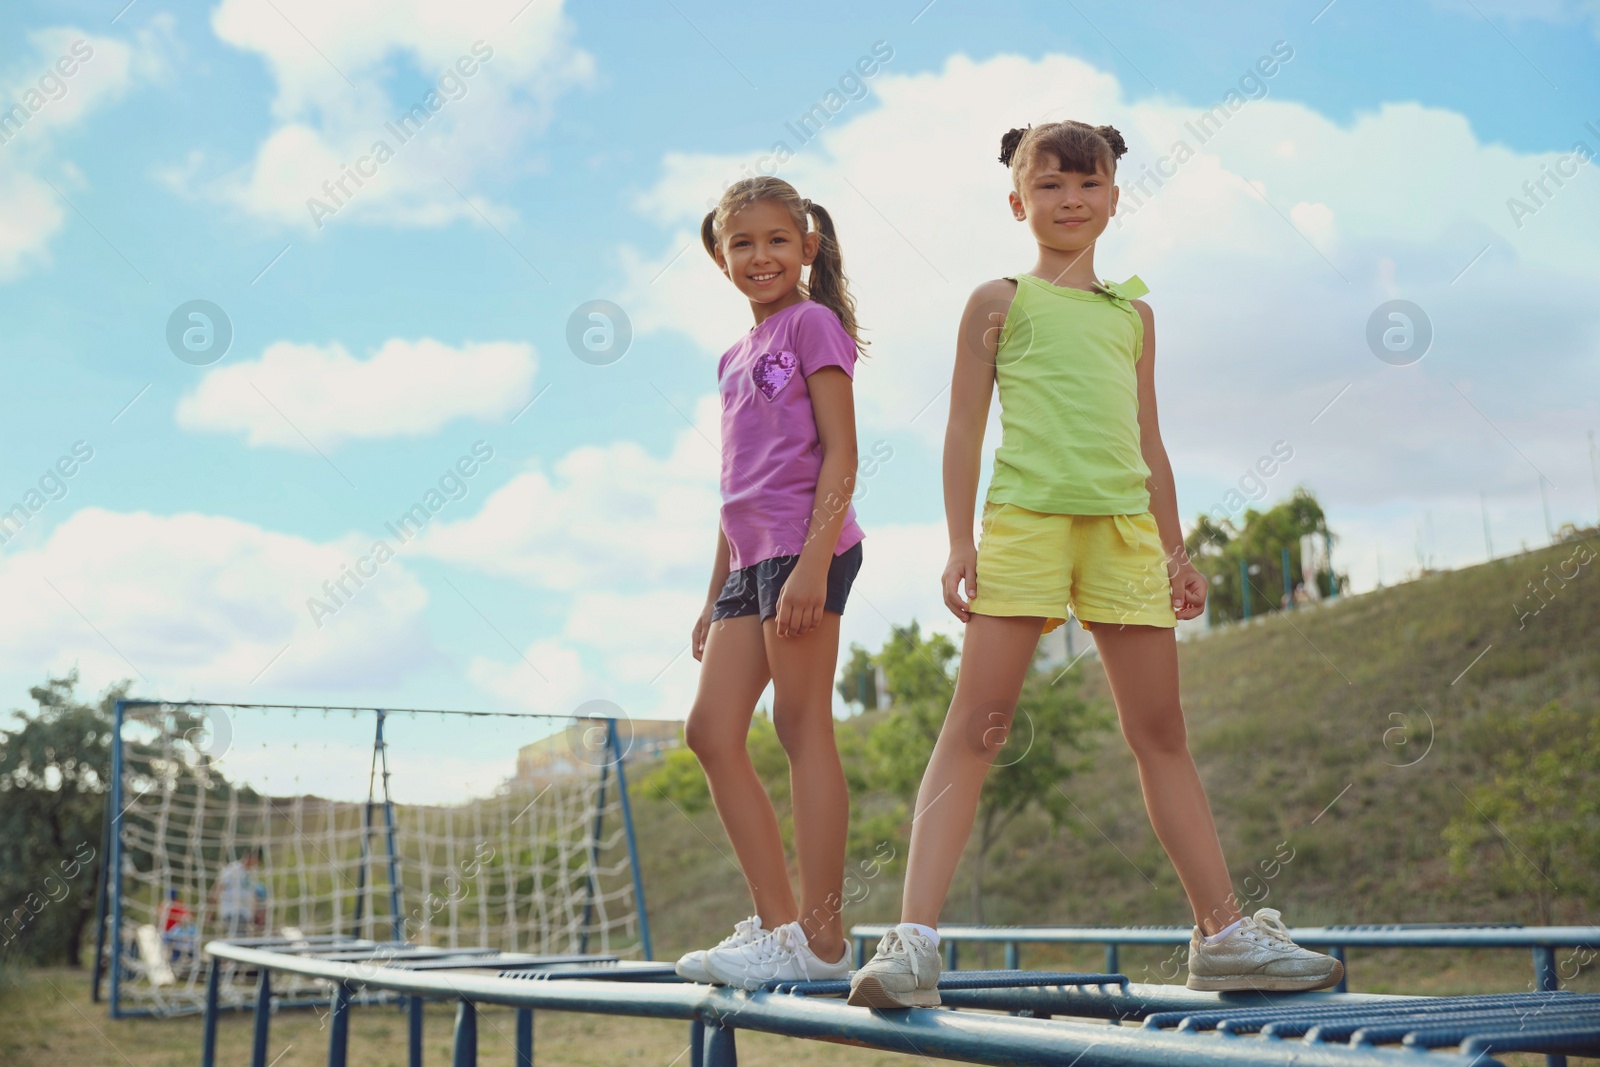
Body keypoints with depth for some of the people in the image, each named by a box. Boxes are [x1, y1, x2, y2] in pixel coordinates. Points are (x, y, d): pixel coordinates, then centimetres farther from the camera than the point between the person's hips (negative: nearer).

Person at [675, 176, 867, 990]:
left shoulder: (812, 323, 0)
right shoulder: (736, 357, 22)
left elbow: (840, 453, -9)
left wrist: (812, 562, -20)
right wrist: (716, 594, 22)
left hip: (805, 545, -8)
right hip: (752, 555, 8)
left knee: (801, 724, -8)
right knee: (711, 732, 3)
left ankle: (820, 939, -3)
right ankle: (776, 921, 8)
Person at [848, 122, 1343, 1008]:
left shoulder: (1132, 313, 21)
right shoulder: (1000, 301, 10)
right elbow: (965, 427, 6)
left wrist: (1175, 549, 17)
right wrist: (960, 543, -2)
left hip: (1124, 526, 4)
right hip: (1026, 518, -4)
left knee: (1161, 732, 7)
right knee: (974, 727, -9)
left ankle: (1225, 933, 14)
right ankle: (913, 941, -12)